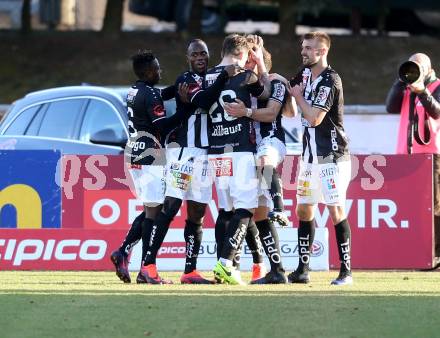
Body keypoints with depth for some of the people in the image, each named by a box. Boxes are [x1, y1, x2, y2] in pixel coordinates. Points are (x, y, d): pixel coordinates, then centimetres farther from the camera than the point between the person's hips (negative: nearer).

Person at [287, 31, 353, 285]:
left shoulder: (329, 80, -14)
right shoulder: (306, 74, 12)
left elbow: (315, 118, -19)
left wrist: (298, 96, -5)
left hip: (331, 156, -9)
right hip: (310, 155, 9)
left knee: (336, 211, -9)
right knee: (304, 210, 10)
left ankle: (346, 271, -7)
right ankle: (302, 270, 15)